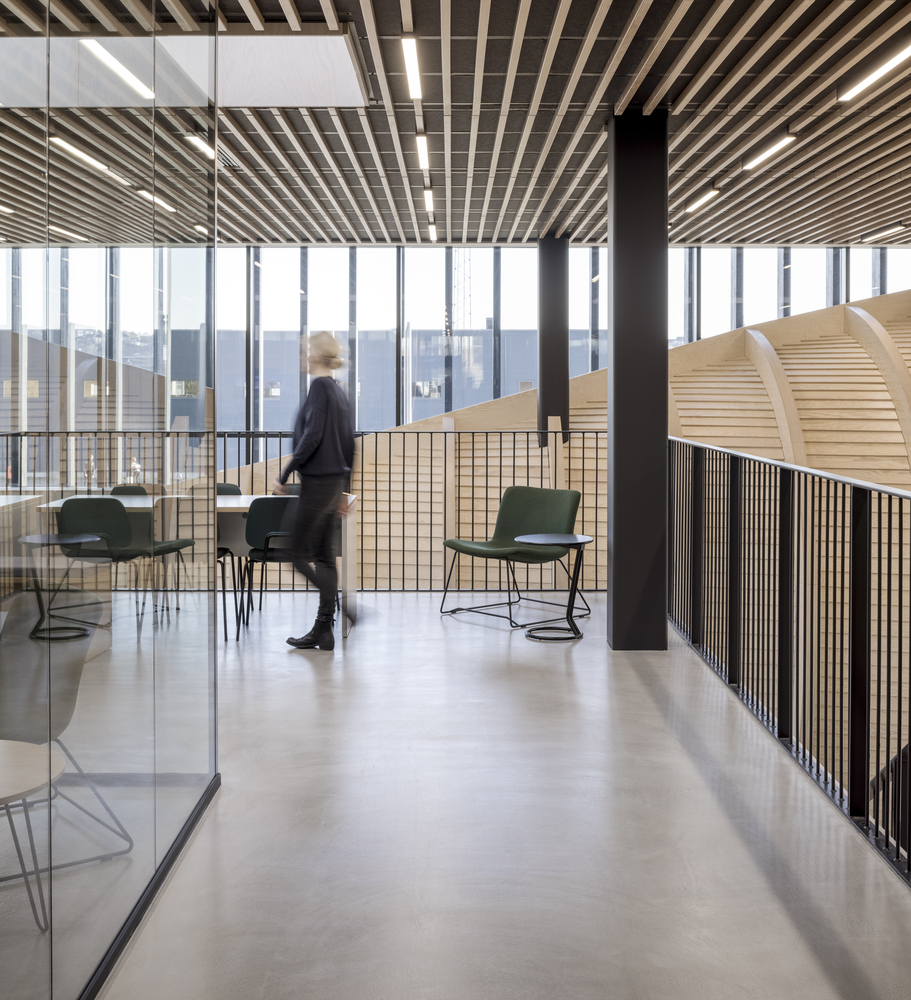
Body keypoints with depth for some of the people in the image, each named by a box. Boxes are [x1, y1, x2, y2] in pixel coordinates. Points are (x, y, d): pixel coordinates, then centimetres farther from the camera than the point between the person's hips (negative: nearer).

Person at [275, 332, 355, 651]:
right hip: (335, 481, 9)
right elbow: (348, 441, 16)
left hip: (318, 481, -9)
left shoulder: (320, 386, -13)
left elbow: (312, 436, -22)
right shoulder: (338, 389, 13)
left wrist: (285, 474, -16)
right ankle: (322, 630, 14)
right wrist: (343, 485, 20)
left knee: (299, 553, -2)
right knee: (323, 555, 10)